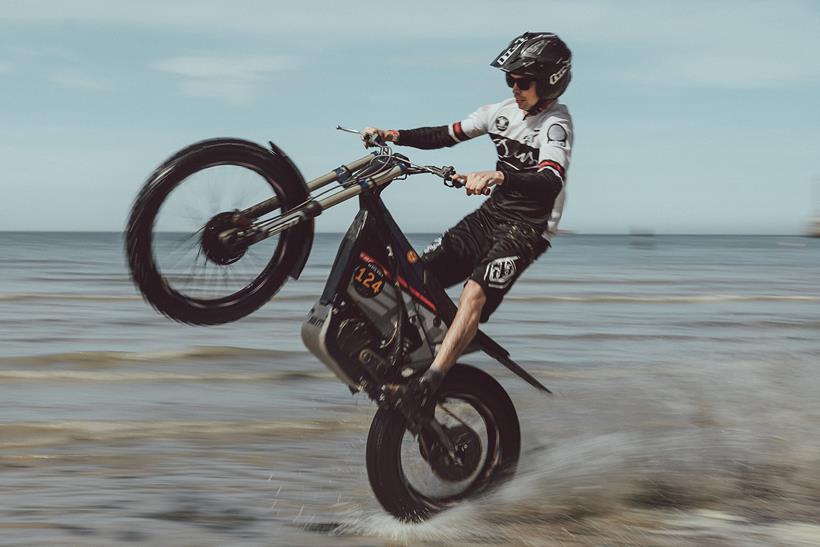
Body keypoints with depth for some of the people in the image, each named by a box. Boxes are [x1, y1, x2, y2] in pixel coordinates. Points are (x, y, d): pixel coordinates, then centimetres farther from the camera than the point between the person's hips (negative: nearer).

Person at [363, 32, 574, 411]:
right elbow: (447, 135, 15)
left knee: (476, 292, -31)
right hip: (491, 213, 8)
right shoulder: (503, 111, 7)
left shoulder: (555, 123, -14)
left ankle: (428, 382, -38)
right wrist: (392, 135, 1)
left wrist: (498, 176, -49)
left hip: (528, 228, -8)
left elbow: (551, 183, -32)